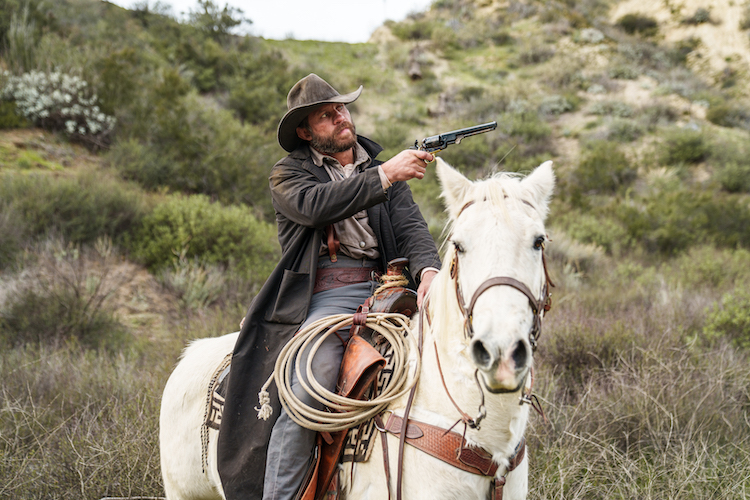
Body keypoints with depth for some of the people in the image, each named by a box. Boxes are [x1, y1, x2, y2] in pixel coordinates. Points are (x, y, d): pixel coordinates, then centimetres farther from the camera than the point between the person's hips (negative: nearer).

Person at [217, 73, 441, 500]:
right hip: (322, 296, -4)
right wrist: (384, 176, -15)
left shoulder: (383, 169, 24)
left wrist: (428, 270, -14)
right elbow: (315, 204, -10)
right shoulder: (288, 175, 14)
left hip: (385, 289, 4)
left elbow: (410, 226, 8)